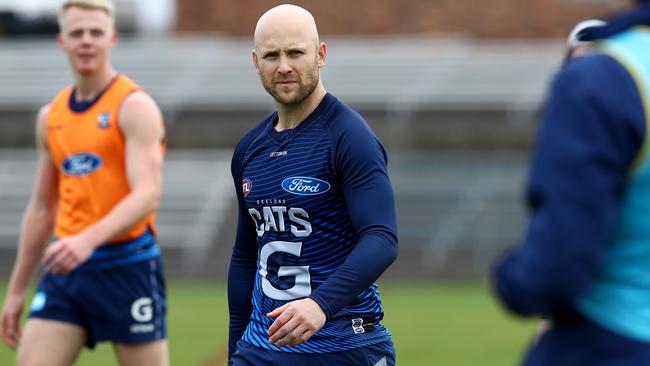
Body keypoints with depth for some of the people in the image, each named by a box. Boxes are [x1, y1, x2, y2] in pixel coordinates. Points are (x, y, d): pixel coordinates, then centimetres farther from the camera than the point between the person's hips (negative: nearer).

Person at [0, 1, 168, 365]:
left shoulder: (134, 106, -8)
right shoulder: (51, 117, 13)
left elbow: (147, 195, -20)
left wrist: (88, 240, -35)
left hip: (126, 267, -5)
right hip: (65, 270, 6)